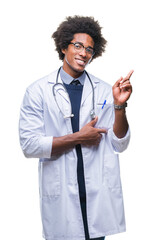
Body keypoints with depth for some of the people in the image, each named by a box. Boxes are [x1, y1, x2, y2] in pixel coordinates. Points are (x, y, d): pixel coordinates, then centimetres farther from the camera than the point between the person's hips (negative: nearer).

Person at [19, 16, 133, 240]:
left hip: (100, 194, 2)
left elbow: (119, 145, 0)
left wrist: (119, 105, -14)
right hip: (60, 195, -2)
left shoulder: (104, 91, 3)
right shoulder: (38, 91, -3)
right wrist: (79, 137, -10)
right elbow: (30, 145, -10)